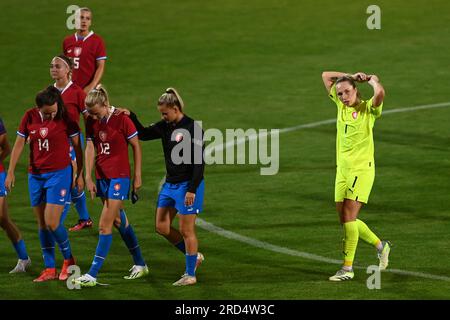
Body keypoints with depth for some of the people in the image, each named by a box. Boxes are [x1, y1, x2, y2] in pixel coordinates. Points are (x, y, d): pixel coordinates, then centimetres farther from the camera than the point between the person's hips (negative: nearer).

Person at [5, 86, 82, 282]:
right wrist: (10, 172, 6)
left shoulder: (65, 118, -11)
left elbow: (77, 147, -2)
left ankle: (68, 259, 12)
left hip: (59, 174, -4)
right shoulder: (29, 117, -2)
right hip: (35, 176, 4)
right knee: (42, 224, 6)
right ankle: (50, 269, 13)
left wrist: (80, 175, -1)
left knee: (52, 223, -11)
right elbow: (19, 145, 7)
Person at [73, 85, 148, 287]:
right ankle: (140, 264, 31)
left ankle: (92, 275, -10)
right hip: (102, 176, 7)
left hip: (119, 177, -7)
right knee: (119, 221, 16)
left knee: (105, 225, -10)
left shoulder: (121, 119, -15)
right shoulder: (91, 122, 2)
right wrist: (88, 178, -5)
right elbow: (90, 148, 2)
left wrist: (137, 176, -4)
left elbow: (136, 147, -6)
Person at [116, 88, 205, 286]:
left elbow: (199, 162, -17)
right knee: (162, 227, 10)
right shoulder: (165, 126, 5)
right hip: (170, 184, 8)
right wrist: (131, 117, 3)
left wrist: (192, 189, -21)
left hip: (187, 186, -8)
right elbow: (143, 134, 19)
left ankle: (190, 275, 10)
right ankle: (195, 257, 26)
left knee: (186, 230, -1)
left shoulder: (193, 128, -16)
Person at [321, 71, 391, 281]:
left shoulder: (368, 109, -6)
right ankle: (380, 246, 28)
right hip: (342, 169, 7)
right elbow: (326, 76, 19)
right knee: (345, 219, 8)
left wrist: (372, 80, -9)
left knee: (348, 216, -14)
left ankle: (347, 268, -11)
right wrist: (351, 76, 10)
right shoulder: (341, 105, 10)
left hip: (362, 169, -7)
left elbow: (380, 93, -29)